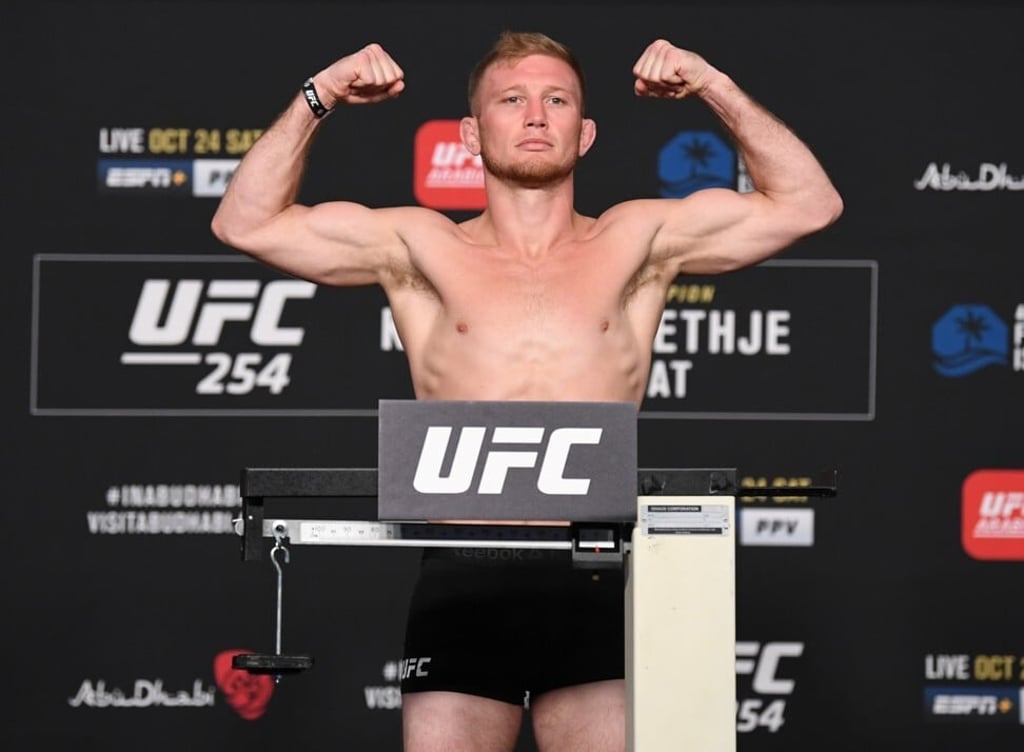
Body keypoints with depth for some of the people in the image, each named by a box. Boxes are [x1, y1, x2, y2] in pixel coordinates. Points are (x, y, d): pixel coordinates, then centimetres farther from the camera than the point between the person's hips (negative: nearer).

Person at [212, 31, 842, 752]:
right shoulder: (422, 249, 12)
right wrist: (317, 98, 4)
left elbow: (810, 204, 10)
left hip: (595, 584, 0)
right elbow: (245, 223, 10)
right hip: (464, 583, 0)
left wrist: (717, 88, 4)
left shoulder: (635, 243, 13)